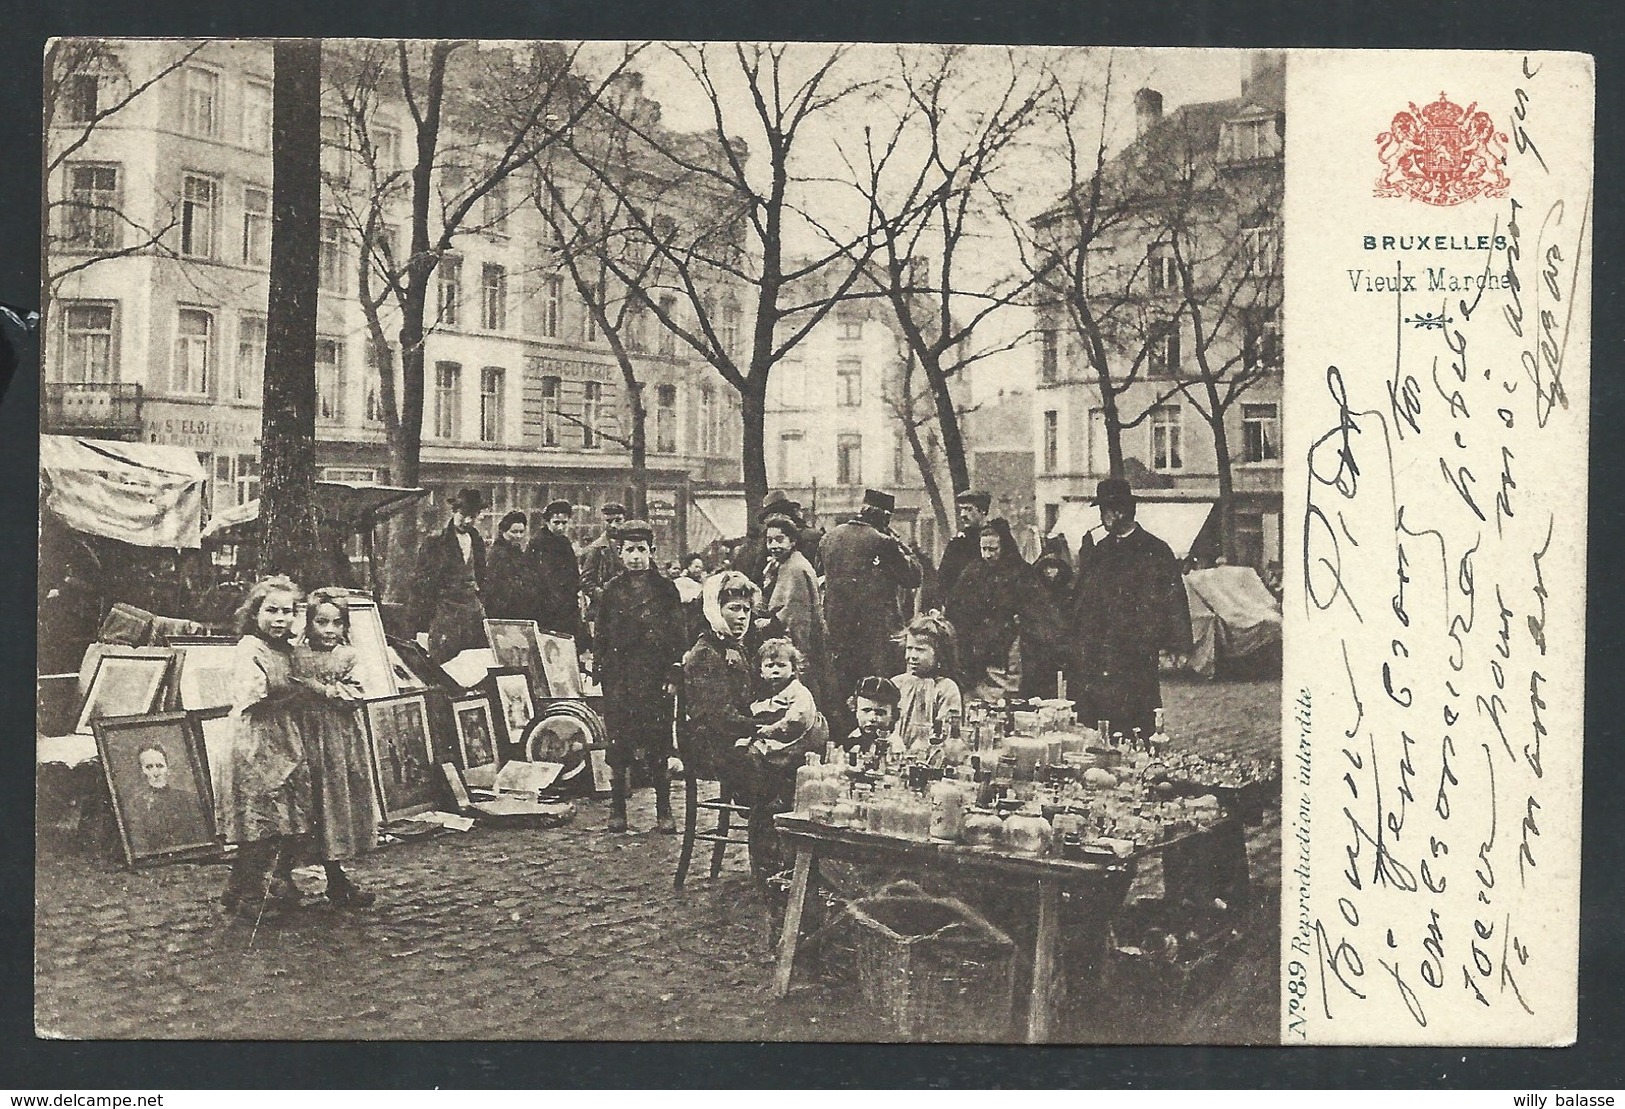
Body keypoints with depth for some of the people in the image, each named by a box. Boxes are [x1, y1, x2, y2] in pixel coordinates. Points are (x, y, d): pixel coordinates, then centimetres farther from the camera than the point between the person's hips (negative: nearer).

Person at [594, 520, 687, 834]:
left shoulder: (665, 589, 4)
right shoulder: (612, 589, 10)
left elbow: (676, 637, 1)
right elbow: (601, 636, 11)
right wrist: (602, 672, 4)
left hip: (655, 678, -2)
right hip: (618, 680, 2)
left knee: (657, 743, 0)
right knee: (618, 743, 3)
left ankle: (663, 811, 8)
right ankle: (617, 809, 13)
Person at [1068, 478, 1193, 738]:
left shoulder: (1154, 551, 0)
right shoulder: (1096, 552, 17)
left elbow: (1174, 600, -3)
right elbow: (1079, 598, 21)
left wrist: (1180, 646, -8)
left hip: (1134, 659, -5)